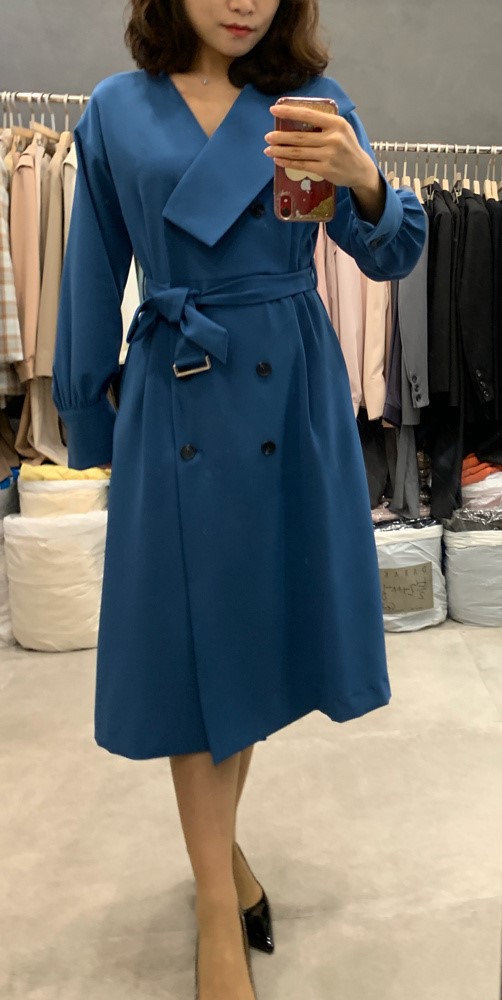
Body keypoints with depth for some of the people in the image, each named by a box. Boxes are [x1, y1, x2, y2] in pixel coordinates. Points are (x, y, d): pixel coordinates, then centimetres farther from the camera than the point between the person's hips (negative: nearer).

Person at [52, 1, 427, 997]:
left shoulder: (312, 101, 6)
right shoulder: (117, 111, 5)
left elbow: (389, 256, 0)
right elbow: (94, 285, 9)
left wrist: (363, 182, -22)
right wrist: (88, 420, 11)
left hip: (292, 392, 1)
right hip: (175, 398, -1)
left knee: (260, 619, 10)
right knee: (190, 635, 2)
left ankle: (221, 837, 35)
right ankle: (218, 906, 18)